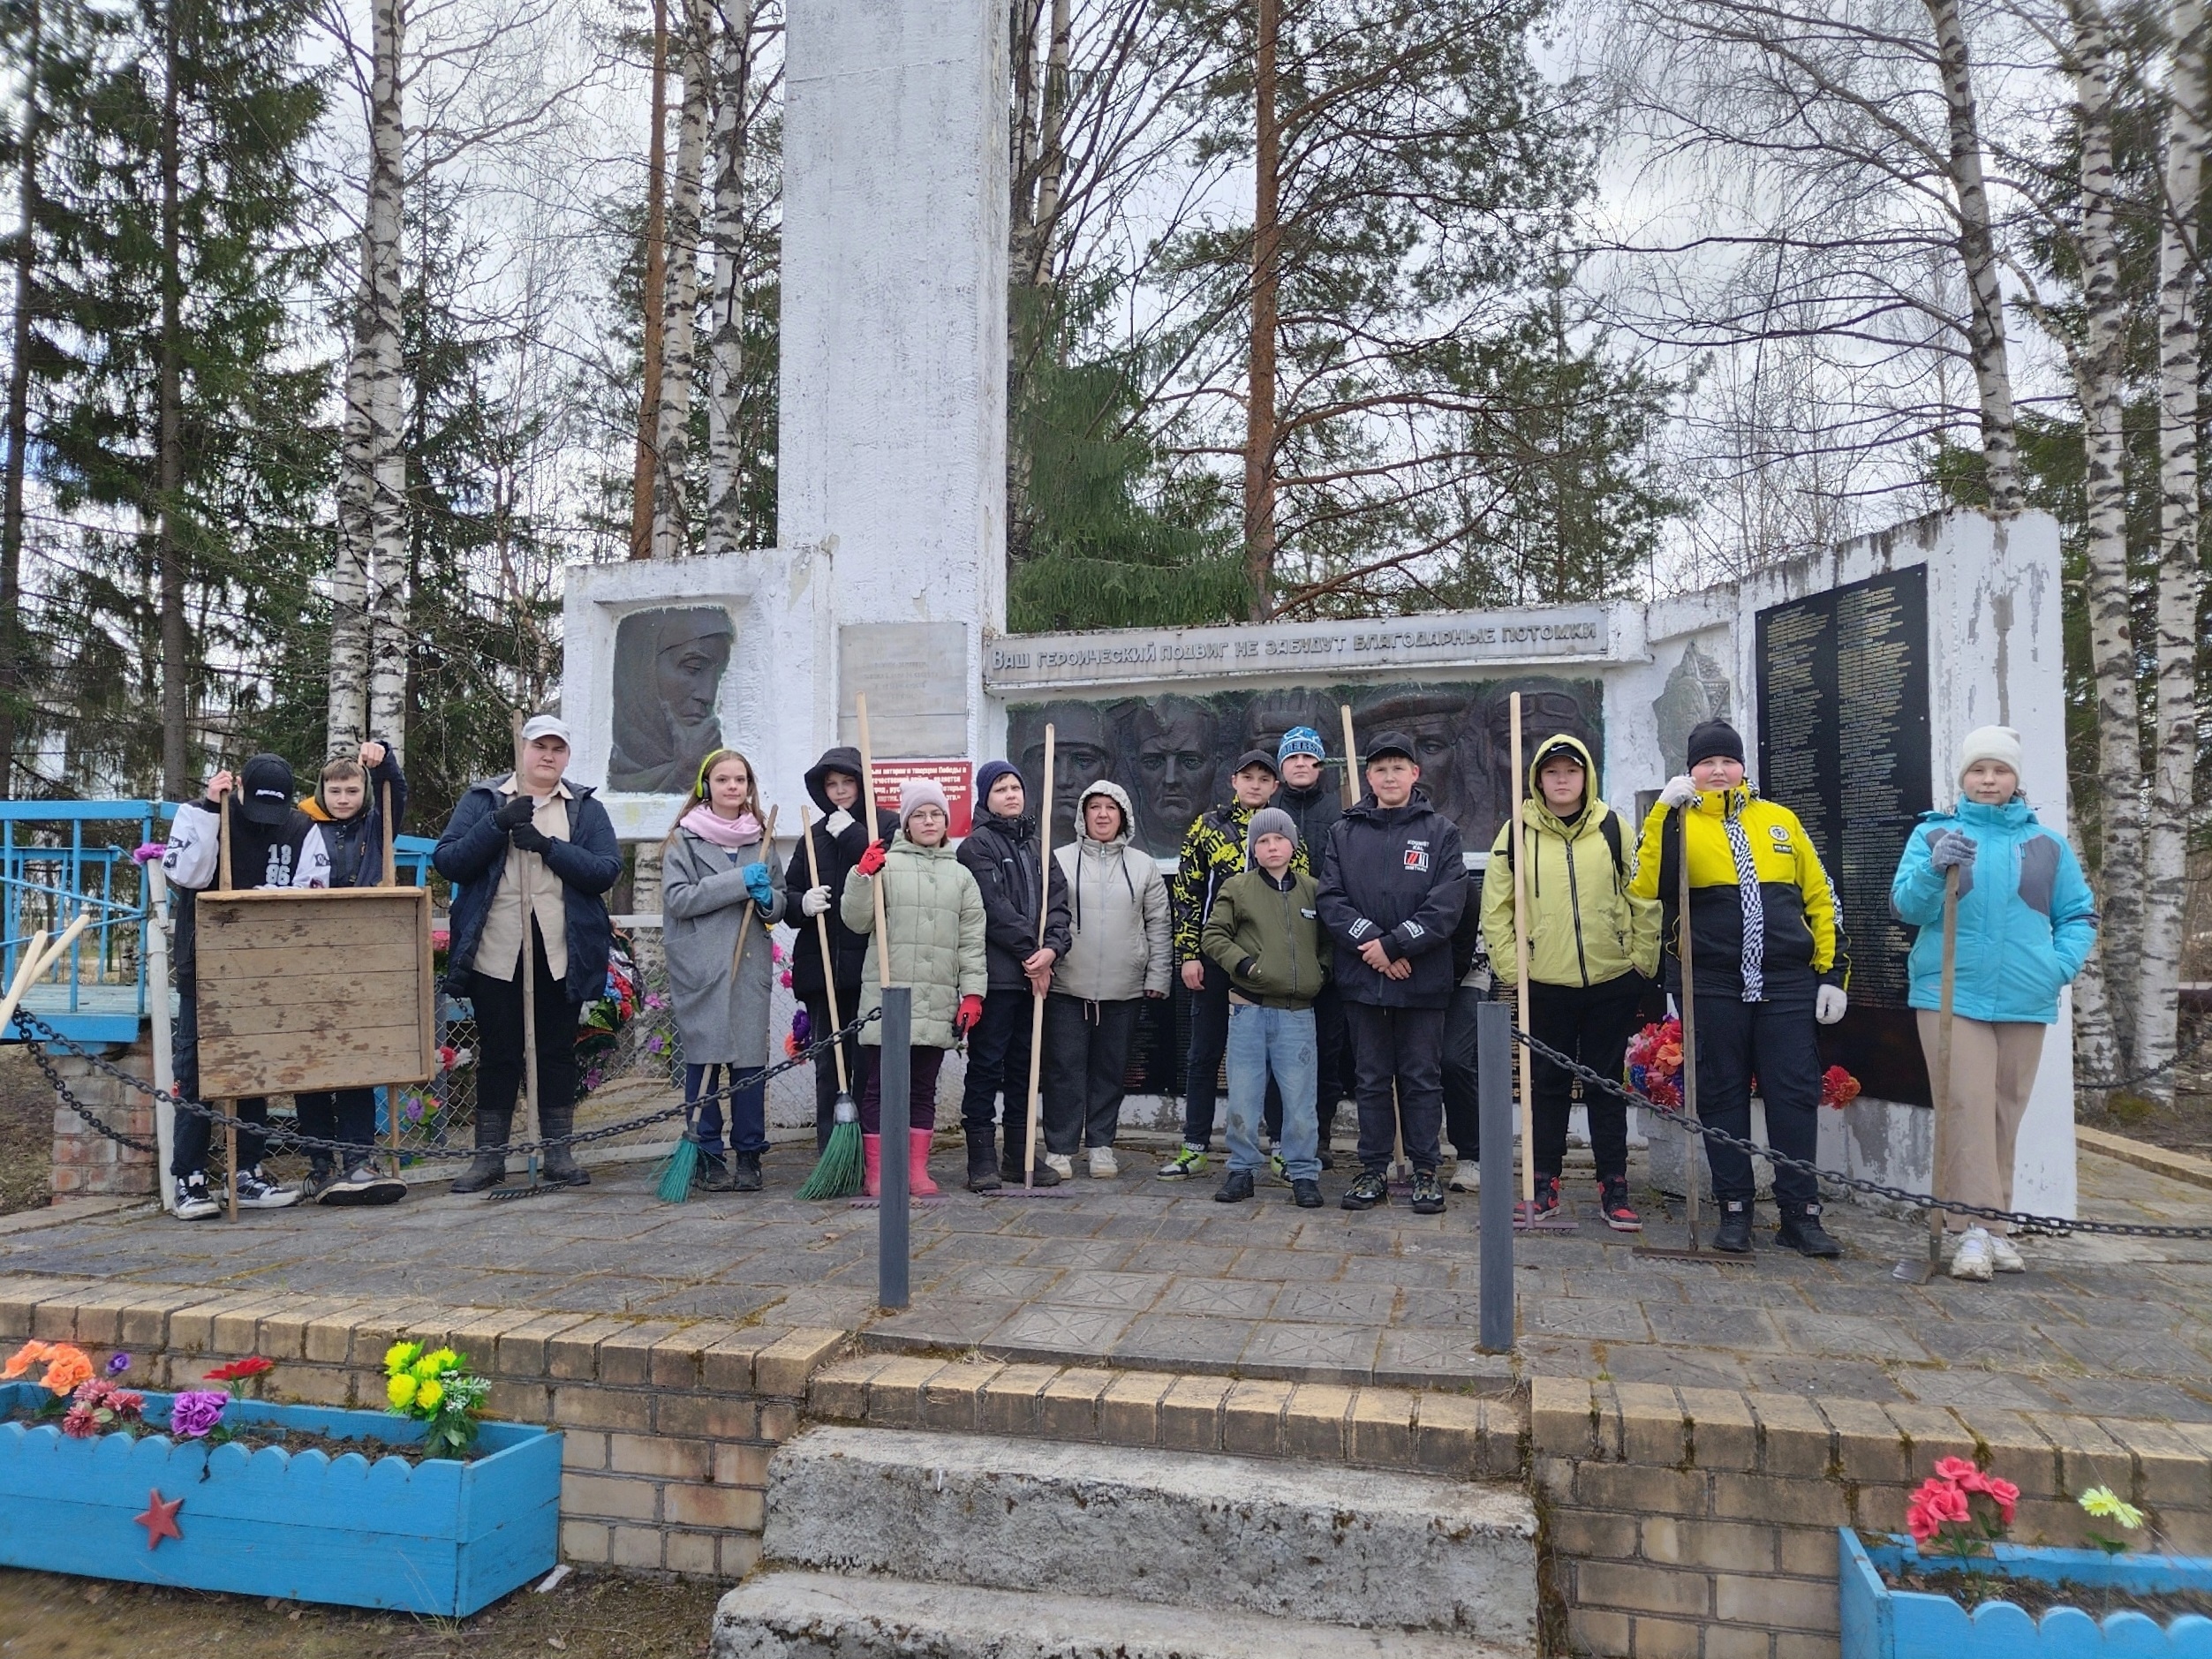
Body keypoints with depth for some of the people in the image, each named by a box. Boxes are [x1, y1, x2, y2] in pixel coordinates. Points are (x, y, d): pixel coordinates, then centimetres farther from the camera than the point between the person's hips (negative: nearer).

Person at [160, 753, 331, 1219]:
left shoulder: (303, 829, 0)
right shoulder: (198, 815, -3)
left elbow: (315, 892, -5)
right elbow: (186, 874, -18)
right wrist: (211, 810, -21)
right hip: (205, 969, -2)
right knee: (197, 1071, -3)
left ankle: (248, 1173, 15)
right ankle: (189, 1179, 2)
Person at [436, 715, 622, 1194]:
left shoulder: (586, 808, 8)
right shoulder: (482, 800, 8)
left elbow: (607, 869, -6)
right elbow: (446, 861, -4)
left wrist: (549, 846, -18)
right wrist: (498, 823, -16)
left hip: (562, 955, 0)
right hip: (496, 953, 0)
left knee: (558, 1052, 8)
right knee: (497, 1054, 6)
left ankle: (558, 1154, 16)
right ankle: (489, 1156, 15)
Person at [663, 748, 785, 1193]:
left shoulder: (760, 839, 16)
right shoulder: (685, 838, 3)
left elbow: (781, 902, 20)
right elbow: (677, 898, -9)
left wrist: (768, 899, -5)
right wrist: (738, 882, -15)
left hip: (751, 965, 3)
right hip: (700, 967, -3)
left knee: (751, 1061, 1)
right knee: (703, 1060, 0)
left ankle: (749, 1156, 11)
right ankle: (709, 1157, 10)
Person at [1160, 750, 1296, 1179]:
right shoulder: (1207, 826, 4)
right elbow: (1186, 893, 1)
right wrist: (1188, 954, -5)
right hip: (1216, 959, 0)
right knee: (1204, 1055, 7)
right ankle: (1194, 1149, 15)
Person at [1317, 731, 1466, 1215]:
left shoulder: (1440, 831, 2)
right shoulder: (1345, 832, 8)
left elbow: (1448, 903, -8)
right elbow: (1330, 899, -1)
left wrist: (1394, 944, -14)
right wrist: (1371, 943, -14)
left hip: (1423, 979, -2)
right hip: (1362, 978, 2)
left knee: (1422, 1078, 6)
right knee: (1372, 1079, 10)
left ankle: (1425, 1172, 17)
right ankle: (1374, 1170, 19)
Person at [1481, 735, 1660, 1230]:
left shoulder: (1614, 829, 2)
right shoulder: (1517, 833, 1)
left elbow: (1645, 898, 5)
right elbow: (1496, 906, 3)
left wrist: (1642, 961, 0)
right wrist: (1510, 967, -4)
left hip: (1612, 982, 0)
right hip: (1544, 985, 0)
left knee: (1607, 1085, 7)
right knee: (1548, 1085, 8)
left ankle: (1613, 1186, 15)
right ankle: (1545, 1183, 18)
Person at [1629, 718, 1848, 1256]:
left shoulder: (1779, 820, 11)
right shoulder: (1679, 823, 3)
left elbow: (1820, 898, 13)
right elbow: (1645, 887, -16)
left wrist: (1832, 973, 6)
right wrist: (1665, 810, -19)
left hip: (1786, 984, 2)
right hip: (1711, 985, -2)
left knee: (1795, 1094, 2)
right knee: (1723, 1095, 6)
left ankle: (1800, 1213, 12)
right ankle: (1734, 1211, 17)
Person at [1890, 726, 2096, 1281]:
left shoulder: (2047, 844, 10)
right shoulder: (1933, 833, 4)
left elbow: (2079, 915, 14)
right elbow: (1905, 906, -6)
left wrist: (2062, 965, -4)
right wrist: (1934, 868, -25)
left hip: (2025, 1001, 3)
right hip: (1952, 996, -3)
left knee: (2006, 1115, 8)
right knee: (1967, 1108, -11)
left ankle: (1994, 1225, 17)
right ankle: (1972, 1230, -10)